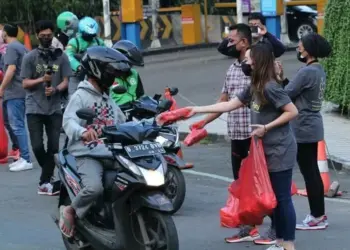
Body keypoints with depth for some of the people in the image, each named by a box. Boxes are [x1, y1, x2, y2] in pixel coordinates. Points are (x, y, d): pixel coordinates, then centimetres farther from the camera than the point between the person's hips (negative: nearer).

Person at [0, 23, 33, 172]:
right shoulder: (22, 47, 18)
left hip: (14, 93, -9)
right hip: (22, 92, 10)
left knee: (17, 126, -10)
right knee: (19, 125, 13)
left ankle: (26, 159, -12)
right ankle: (23, 158, 14)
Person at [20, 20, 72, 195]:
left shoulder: (60, 56, 6)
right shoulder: (30, 57, 2)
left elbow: (65, 82, 5)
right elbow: (25, 84, 0)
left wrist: (55, 89, -16)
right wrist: (41, 80, -17)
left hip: (54, 109, 1)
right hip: (34, 108, -1)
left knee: (53, 147, -3)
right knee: (38, 146, -8)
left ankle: (44, 183, 6)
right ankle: (49, 175, 18)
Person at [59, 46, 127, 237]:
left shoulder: (108, 99, 22)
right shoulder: (80, 96, -3)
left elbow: (122, 123, 22)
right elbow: (68, 121, -20)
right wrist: (83, 132, -40)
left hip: (111, 154, 7)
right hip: (88, 155, -7)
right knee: (95, 187, -31)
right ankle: (71, 211, -3)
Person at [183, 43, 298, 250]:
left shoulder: (270, 88, -18)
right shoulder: (254, 88, 10)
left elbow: (293, 111, -18)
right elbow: (229, 105, 14)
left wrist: (266, 127, -18)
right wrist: (199, 110, 12)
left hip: (280, 151, -9)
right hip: (268, 150, 9)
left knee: (283, 197, -4)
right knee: (274, 197, 13)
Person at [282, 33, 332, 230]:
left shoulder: (307, 72, -20)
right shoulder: (319, 70, 9)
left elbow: (286, 95, -16)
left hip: (304, 128, -10)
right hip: (312, 127, 10)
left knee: (309, 173, -2)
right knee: (313, 172, 15)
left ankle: (317, 217, 5)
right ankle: (319, 214, 22)